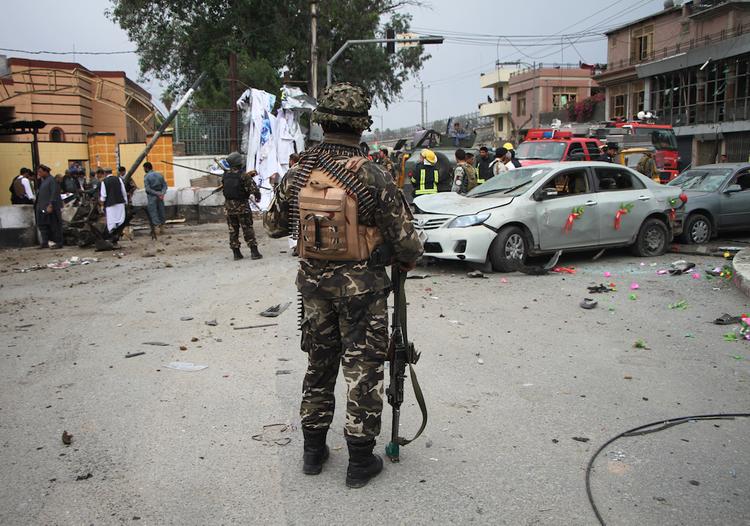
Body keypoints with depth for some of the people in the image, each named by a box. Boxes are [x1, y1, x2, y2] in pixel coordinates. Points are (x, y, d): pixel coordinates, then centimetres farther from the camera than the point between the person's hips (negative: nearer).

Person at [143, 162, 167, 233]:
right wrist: (162, 193, -9)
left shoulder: (146, 177, -7)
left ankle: (156, 226, -6)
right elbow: (164, 185, 3)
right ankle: (162, 227, 15)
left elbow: (147, 189, -14)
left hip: (152, 197, -5)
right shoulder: (159, 175, 8)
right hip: (160, 196, 5)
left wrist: (157, 194, -14)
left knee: (153, 212, 0)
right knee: (161, 211, 10)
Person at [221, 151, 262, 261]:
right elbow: (254, 189, -18)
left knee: (233, 230, 11)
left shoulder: (225, 176, 2)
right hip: (242, 206, -4)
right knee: (248, 230, 3)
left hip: (229, 207, 4)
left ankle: (236, 253, 13)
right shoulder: (244, 175, -15)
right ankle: (254, 252, 2)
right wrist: (258, 197, 4)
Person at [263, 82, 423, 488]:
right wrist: (409, 259, 7)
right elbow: (405, 239, -14)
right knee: (362, 371, 7)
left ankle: (313, 450, 30)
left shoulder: (298, 174, -4)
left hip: (313, 282, 5)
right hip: (362, 285, -4)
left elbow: (273, 225, 10)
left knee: (319, 364, 19)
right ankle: (360, 462, 16)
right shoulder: (372, 177, -17)